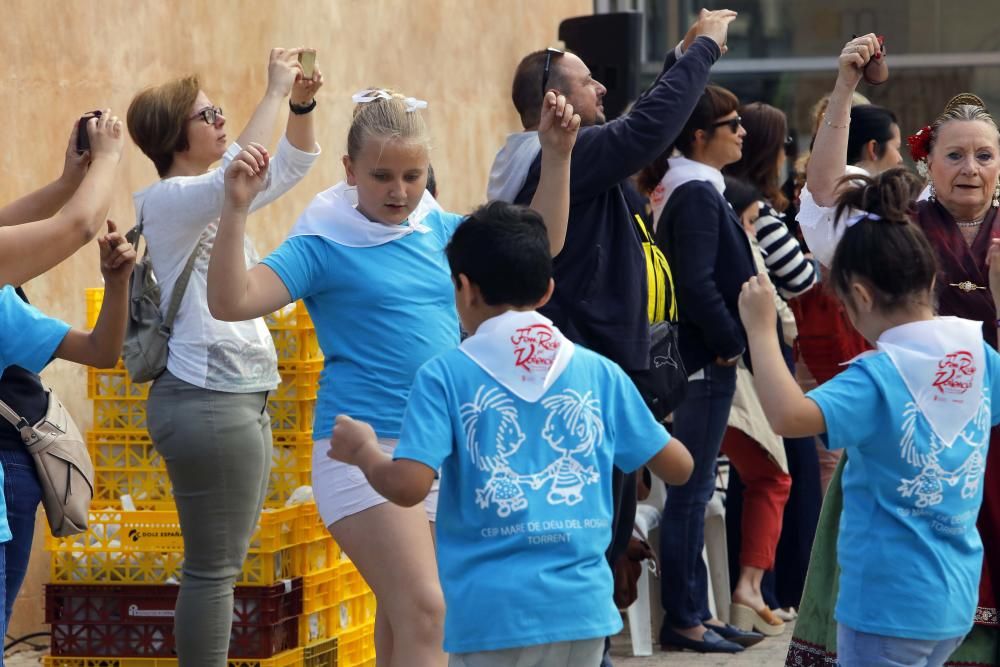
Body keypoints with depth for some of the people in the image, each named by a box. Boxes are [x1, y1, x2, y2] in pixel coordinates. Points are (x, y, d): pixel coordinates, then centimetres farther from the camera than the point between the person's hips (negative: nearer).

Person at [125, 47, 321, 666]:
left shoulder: (213, 198, 15)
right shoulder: (166, 199, -12)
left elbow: (292, 166, 20)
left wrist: (302, 103, 1)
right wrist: (275, 91, -24)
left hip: (241, 395, 10)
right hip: (208, 398, -10)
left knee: (225, 563, 12)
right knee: (214, 567, -7)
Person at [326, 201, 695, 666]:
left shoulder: (444, 376, -4)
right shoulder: (599, 373, 7)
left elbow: (407, 486, -14)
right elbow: (678, 466, 14)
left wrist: (363, 450, 7)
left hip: (495, 607, -4)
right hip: (584, 604, 4)